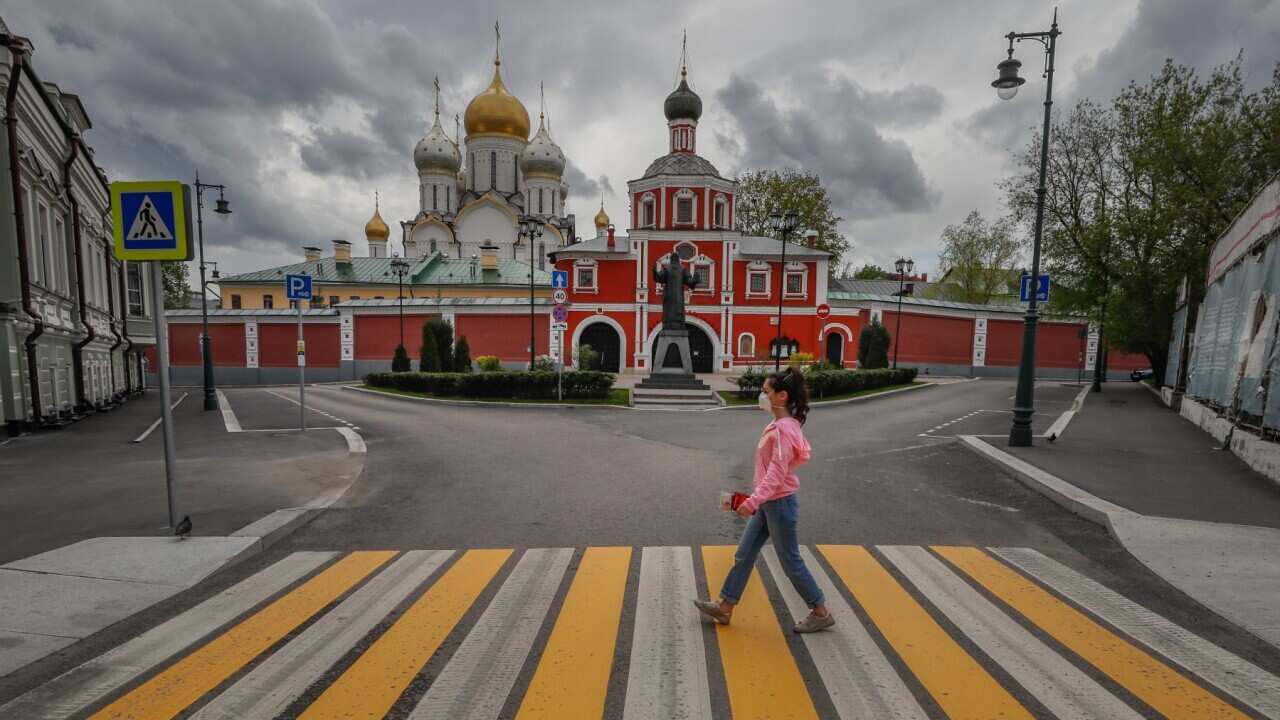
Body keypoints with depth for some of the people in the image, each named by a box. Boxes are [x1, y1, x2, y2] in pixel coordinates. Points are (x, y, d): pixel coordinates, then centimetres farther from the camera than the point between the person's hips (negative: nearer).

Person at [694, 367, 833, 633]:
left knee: (791, 563, 6)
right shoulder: (779, 425, 8)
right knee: (744, 555, 13)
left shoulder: (783, 429, -21)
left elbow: (776, 473, -27)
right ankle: (724, 609, 22)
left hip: (779, 504, -10)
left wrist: (753, 501, -34)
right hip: (767, 503, 10)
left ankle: (821, 614, 24)